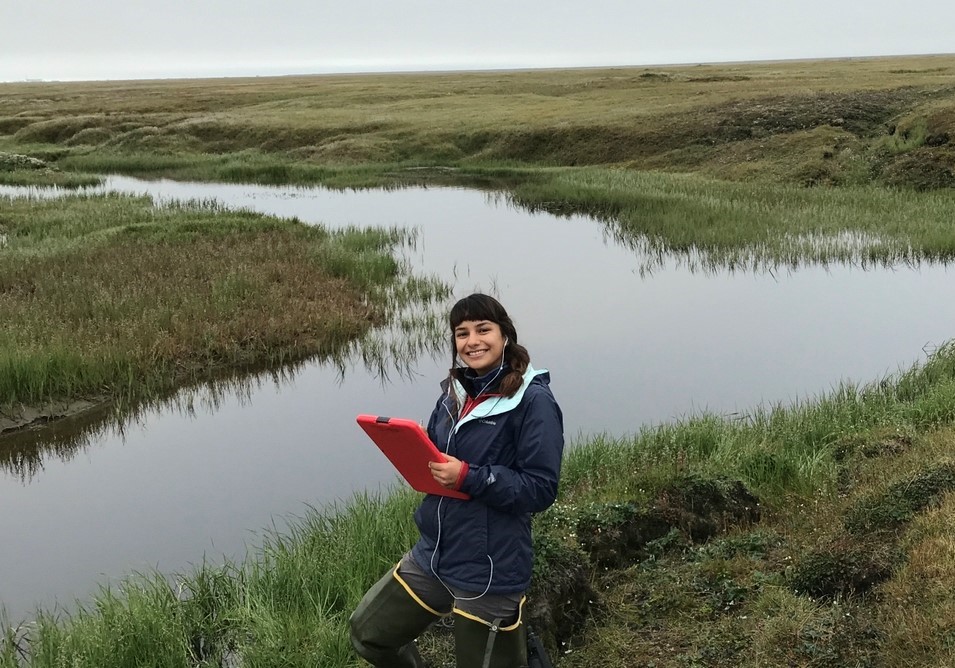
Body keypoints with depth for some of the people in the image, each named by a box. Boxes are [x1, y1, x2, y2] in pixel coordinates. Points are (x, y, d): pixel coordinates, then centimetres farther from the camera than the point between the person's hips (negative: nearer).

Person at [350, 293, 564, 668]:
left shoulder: (533, 401, -15)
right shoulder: (455, 393, 6)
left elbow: (540, 489, -17)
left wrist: (467, 476, -25)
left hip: (490, 572, -7)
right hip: (432, 555, 8)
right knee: (368, 633, 18)